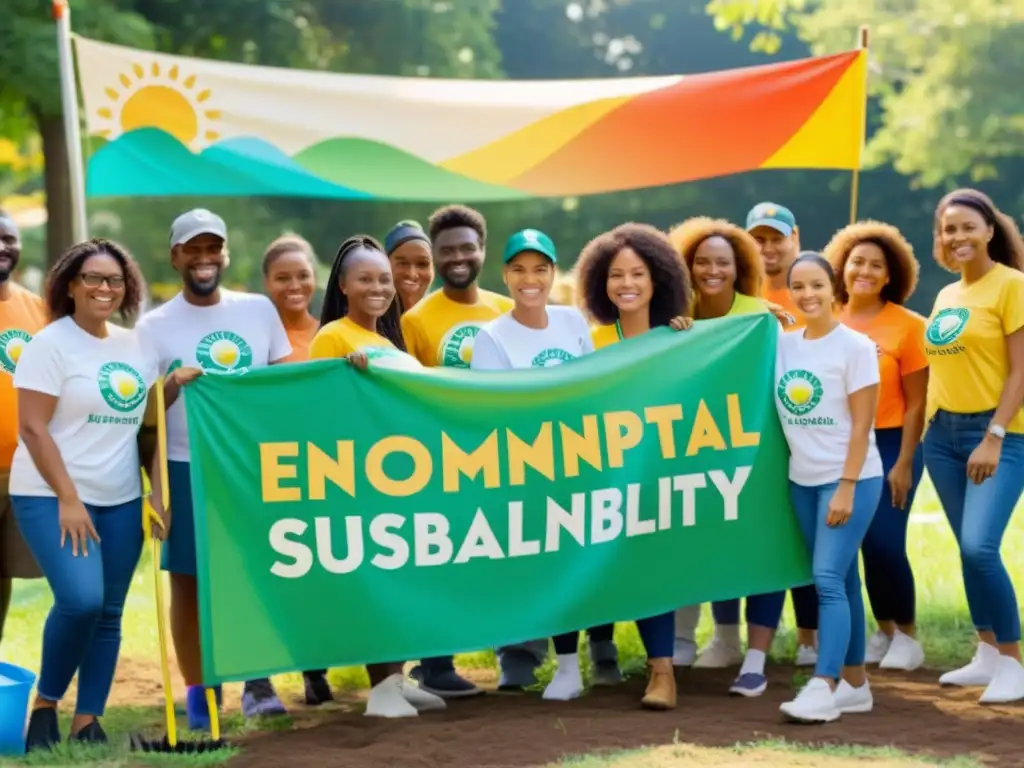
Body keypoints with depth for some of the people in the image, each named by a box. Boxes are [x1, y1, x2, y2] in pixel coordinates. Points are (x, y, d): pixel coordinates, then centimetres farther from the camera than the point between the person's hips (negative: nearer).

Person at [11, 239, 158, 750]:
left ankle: (87, 723, 12)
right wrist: (67, 499, -17)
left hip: (120, 500, 6)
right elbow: (32, 428, -13)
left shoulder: (136, 347, 10)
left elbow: (147, 417, 17)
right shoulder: (51, 343, -8)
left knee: (108, 613, 4)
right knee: (81, 599, -21)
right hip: (51, 496, -6)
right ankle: (44, 705, 0)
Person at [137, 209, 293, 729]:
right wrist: (171, 386, -21)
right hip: (186, 470, -2)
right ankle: (198, 695, 12)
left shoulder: (259, 310, 7)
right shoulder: (154, 326, 0)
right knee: (189, 582, 3)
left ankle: (257, 684, 13)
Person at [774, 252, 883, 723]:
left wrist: (846, 488, -16)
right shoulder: (782, 345, 5)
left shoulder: (855, 347, -9)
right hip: (803, 481, 5)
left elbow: (861, 426, -11)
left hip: (851, 479, -5)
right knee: (841, 580, 10)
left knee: (829, 578, -14)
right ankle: (855, 684, 16)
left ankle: (824, 689, -18)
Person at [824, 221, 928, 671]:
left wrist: (903, 463, -10)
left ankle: (907, 636, 8)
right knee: (861, 543, 4)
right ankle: (883, 631, 21)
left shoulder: (907, 326, -6)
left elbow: (915, 403, -6)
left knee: (885, 541, -10)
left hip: (890, 444, -3)